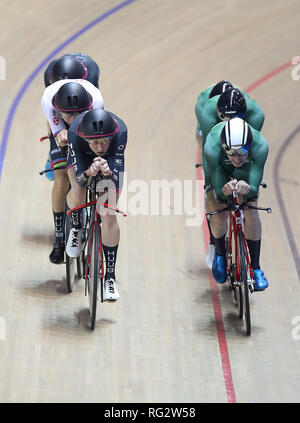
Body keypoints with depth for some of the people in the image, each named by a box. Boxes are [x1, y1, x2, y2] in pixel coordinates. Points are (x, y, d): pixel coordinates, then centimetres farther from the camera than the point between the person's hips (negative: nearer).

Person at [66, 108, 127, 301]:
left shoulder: (120, 132, -40)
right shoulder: (75, 133, -39)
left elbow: (118, 179, -39)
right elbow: (79, 177, -37)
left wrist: (108, 171, -60)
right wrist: (88, 174, -59)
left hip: (110, 161, 0)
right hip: (82, 157, 0)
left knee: (108, 216, -11)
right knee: (78, 196, -29)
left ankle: (110, 276, 2)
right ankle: (76, 227, 9)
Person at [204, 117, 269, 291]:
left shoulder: (260, 146, -40)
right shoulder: (212, 148, -42)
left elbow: (254, 189, -38)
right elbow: (218, 190, -36)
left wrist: (247, 188, -61)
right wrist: (224, 191, -59)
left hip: (246, 172, 1)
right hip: (219, 170, -1)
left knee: (251, 211, -20)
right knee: (218, 216, -18)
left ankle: (256, 268, -7)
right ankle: (220, 253, 13)